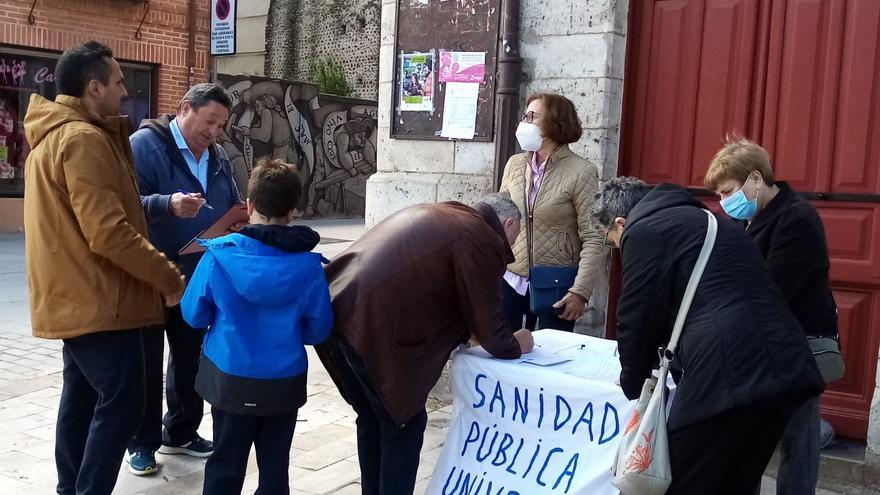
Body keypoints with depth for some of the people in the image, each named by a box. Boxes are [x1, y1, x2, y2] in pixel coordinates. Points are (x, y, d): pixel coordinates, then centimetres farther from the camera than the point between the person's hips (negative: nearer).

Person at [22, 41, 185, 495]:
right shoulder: (84, 139, -18)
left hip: (76, 297, 10)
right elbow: (108, 232, -24)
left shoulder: (53, 136, 15)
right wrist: (168, 277, -17)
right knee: (120, 404, -4)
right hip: (98, 300, -10)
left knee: (83, 398, 16)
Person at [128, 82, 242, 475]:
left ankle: (181, 433, 31)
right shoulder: (144, 144, -12)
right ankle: (143, 443, 18)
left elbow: (231, 208, 18)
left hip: (198, 277, 7)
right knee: (147, 362, 4)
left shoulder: (218, 158, 10)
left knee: (190, 358, 15)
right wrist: (168, 205, -38)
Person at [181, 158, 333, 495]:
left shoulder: (219, 255, -13)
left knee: (225, 467, 15)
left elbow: (193, 315, -4)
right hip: (285, 382, 0)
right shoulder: (309, 265, -12)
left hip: (230, 380, 0)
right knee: (275, 467, 15)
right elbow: (319, 329, -4)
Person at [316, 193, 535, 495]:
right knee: (404, 424, 9)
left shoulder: (439, 215, 24)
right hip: (373, 329, -9)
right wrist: (515, 345, 19)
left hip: (338, 312, 9)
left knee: (372, 419, 24)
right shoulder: (481, 240, -3)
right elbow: (487, 320, 0)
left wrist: (465, 330, 36)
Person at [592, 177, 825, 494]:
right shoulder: (700, 222, 28)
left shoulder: (644, 231, 1)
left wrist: (633, 385, 18)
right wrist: (672, 365, 44)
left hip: (728, 377, -9)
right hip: (783, 370, 9)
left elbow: (638, 319, 1)